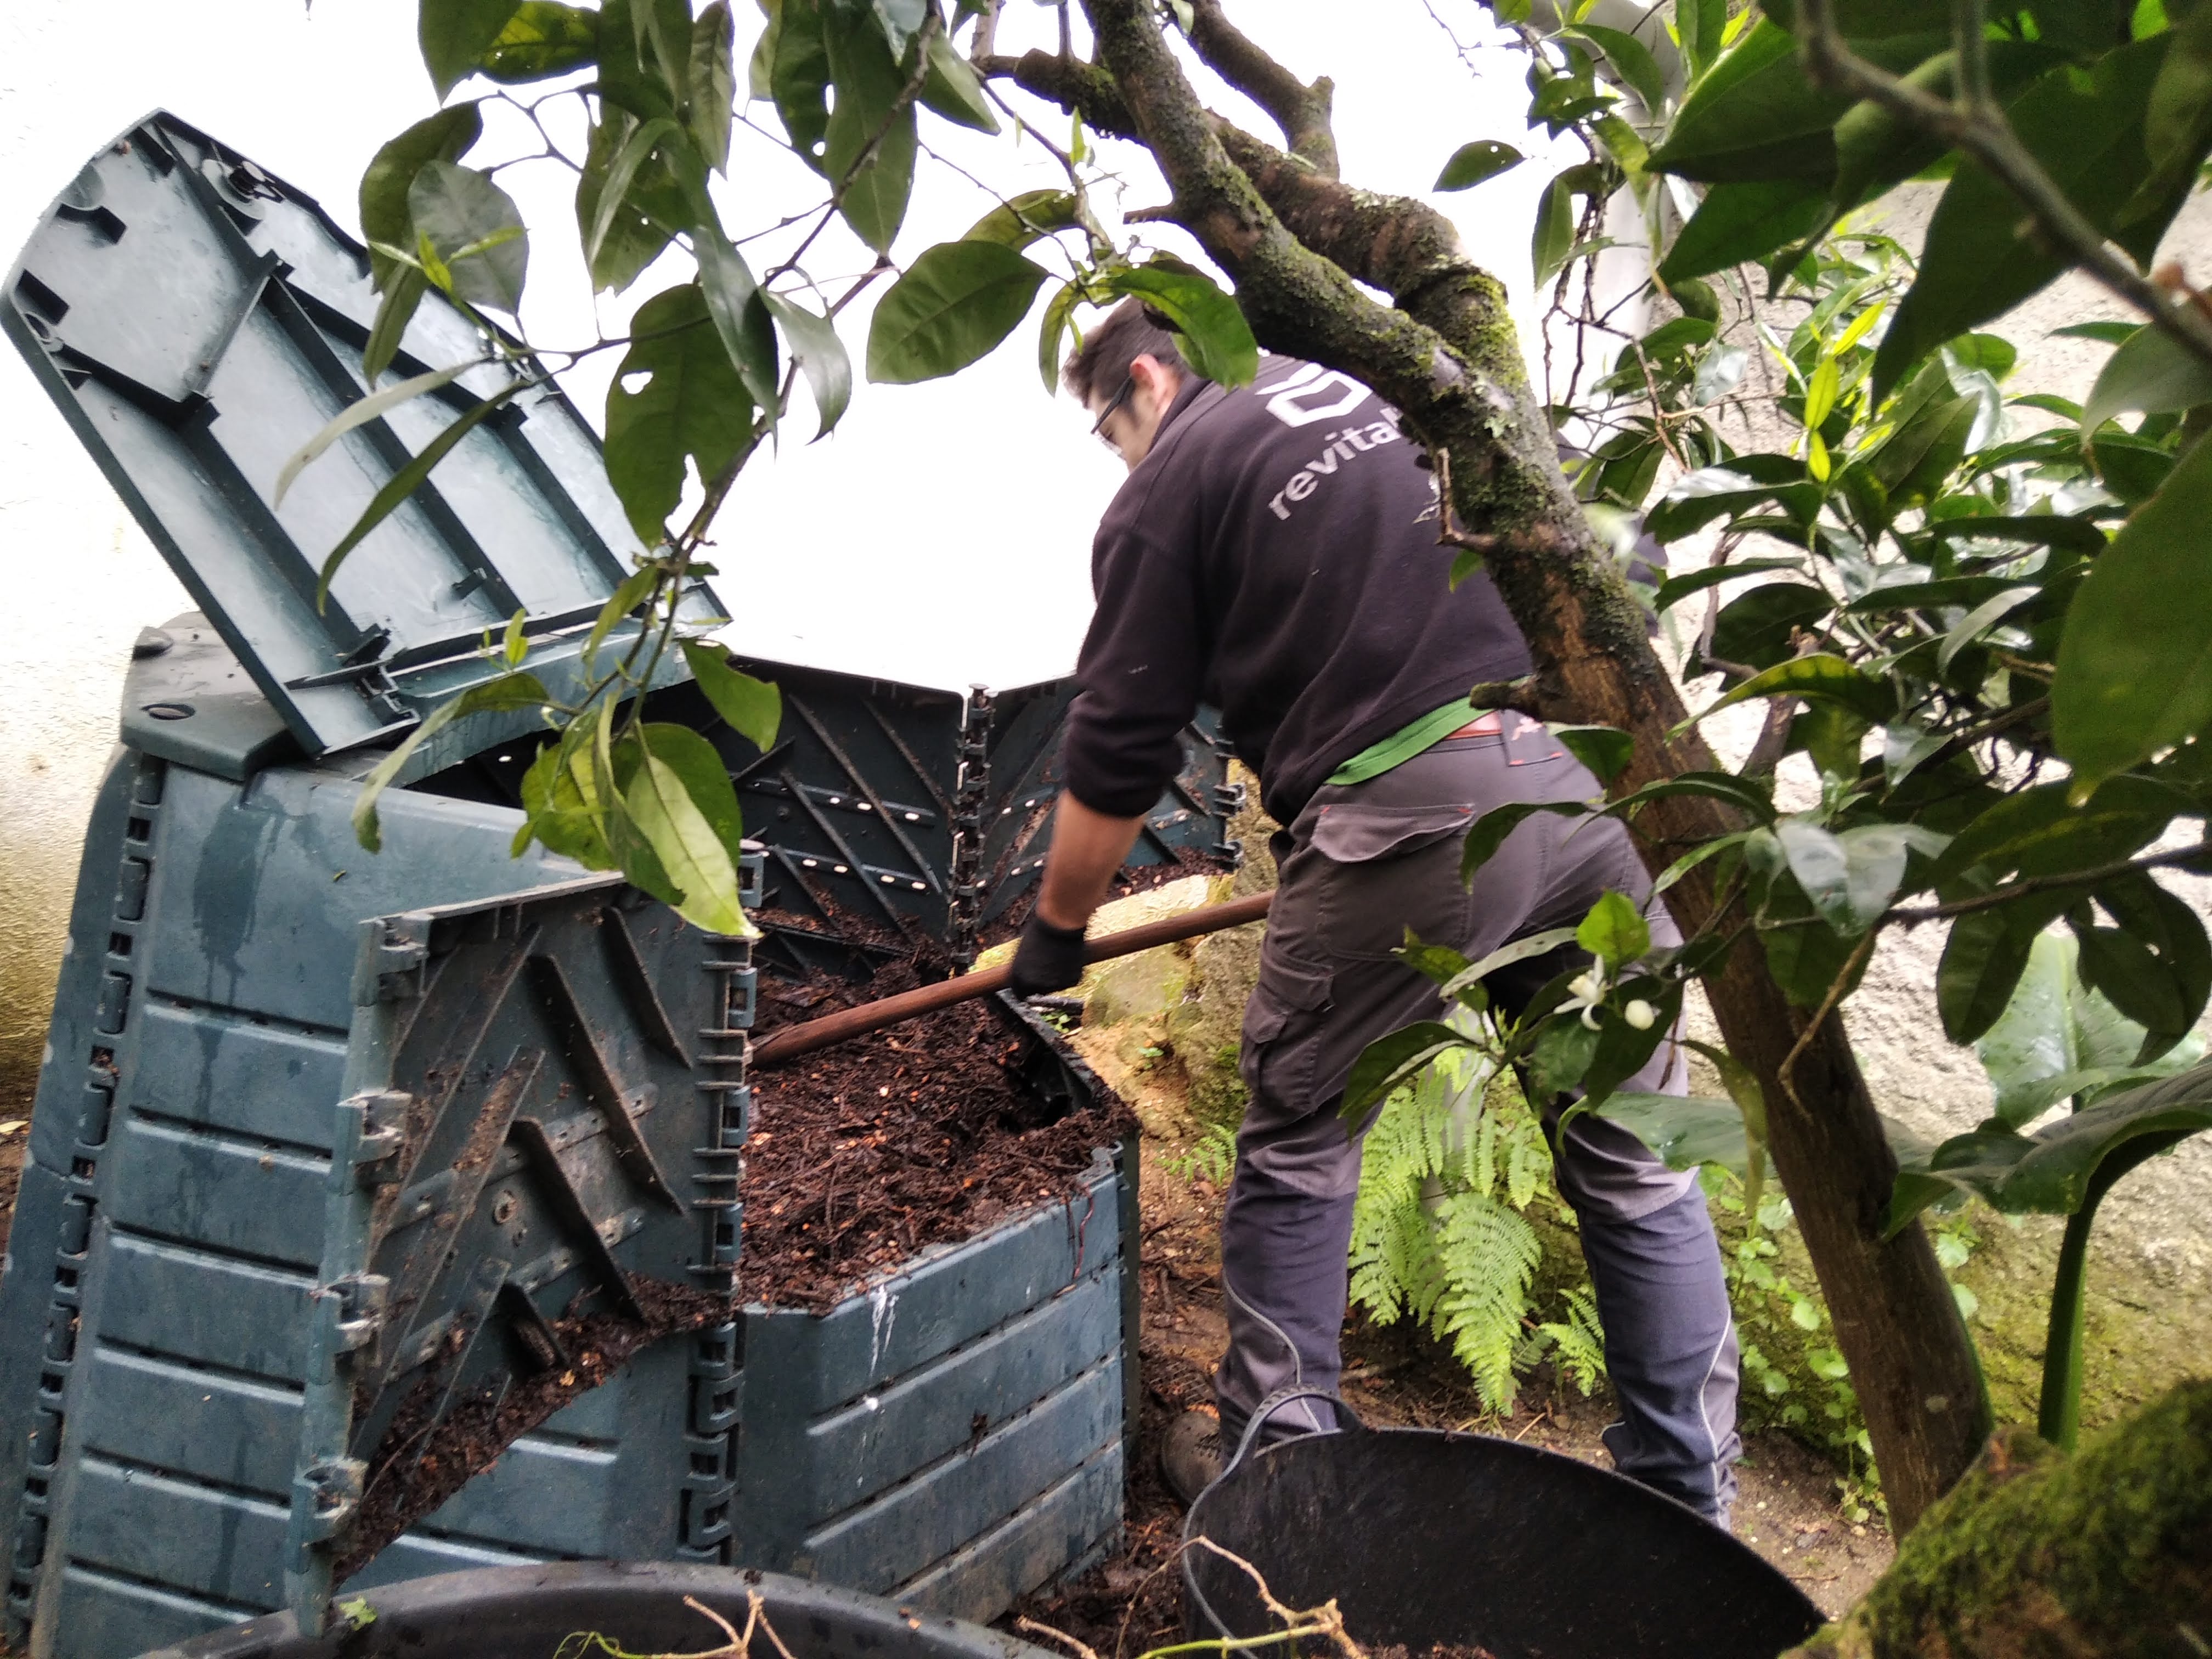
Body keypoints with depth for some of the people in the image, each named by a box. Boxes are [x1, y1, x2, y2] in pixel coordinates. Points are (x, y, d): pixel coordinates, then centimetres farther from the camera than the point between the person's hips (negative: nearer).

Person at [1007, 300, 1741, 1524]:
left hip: (1410, 809, -6)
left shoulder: (1164, 493, 8)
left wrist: (1055, 931, 22)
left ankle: (1272, 1458, 23)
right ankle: (1689, 1492, 24)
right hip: (1596, 770, 6)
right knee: (1634, 1155, 13)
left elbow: (1118, 758, 8)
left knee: (1297, 1145, 12)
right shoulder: (1376, 385, 26)